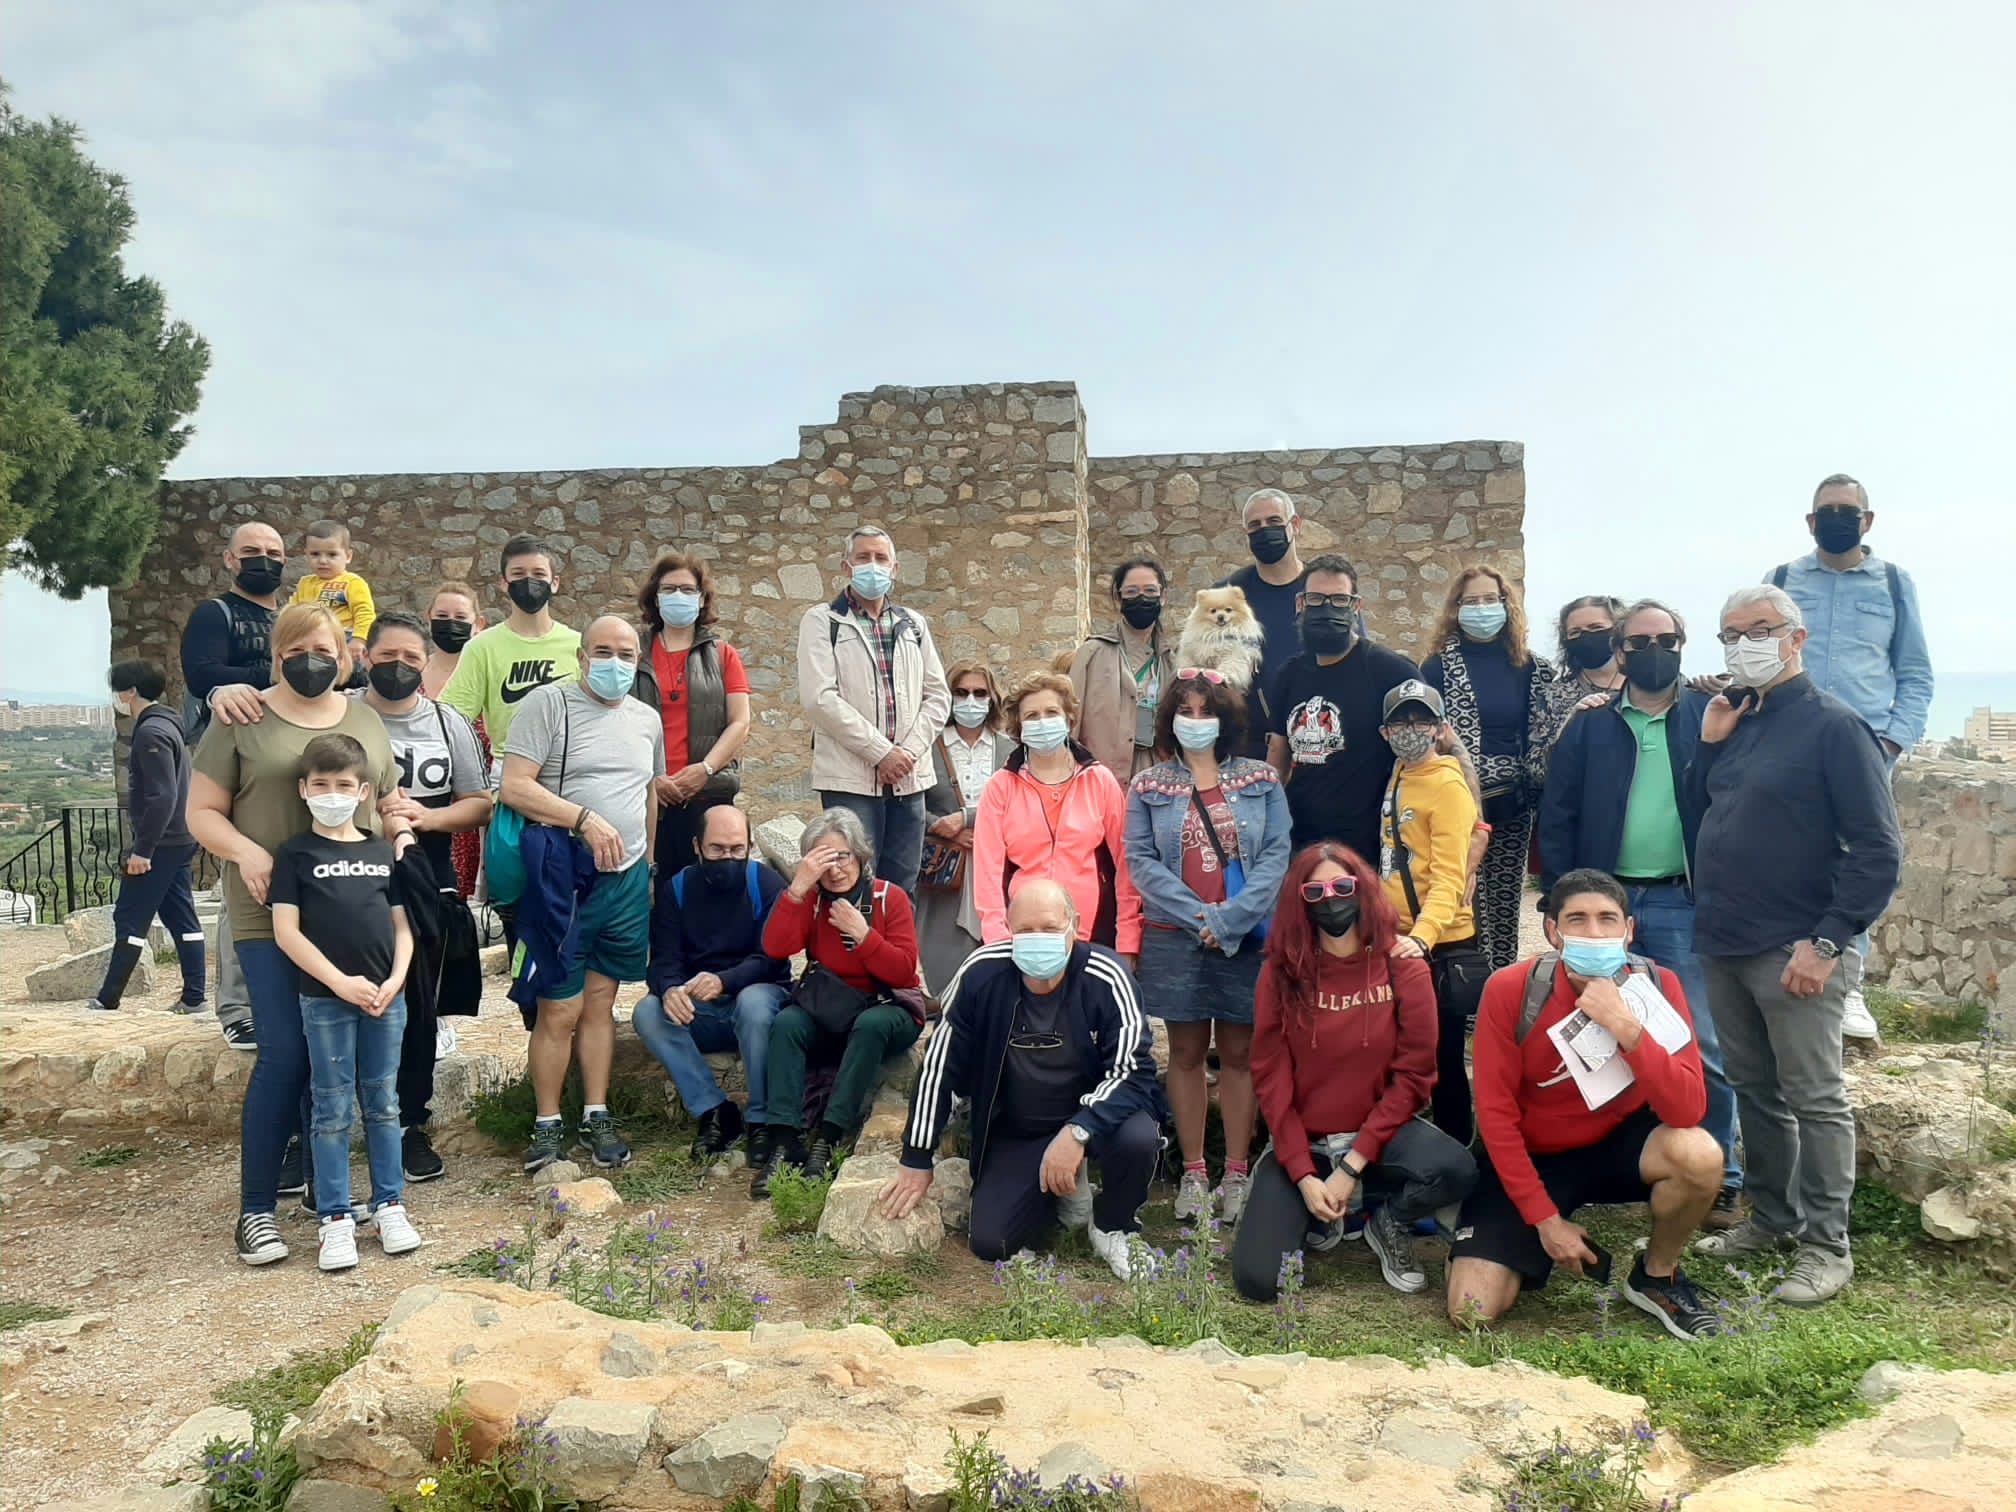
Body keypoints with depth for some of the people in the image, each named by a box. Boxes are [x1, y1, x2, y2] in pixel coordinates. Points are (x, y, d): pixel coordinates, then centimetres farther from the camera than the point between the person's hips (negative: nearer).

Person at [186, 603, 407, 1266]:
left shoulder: (366, 721, 15)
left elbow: (390, 806, 22)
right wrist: (246, 852, -17)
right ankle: (255, 1210, 2)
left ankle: (314, 1171, 23)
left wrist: (397, 826, 0)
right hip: (272, 913, -4)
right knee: (285, 1055, -10)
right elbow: (202, 811, 1)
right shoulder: (243, 720, 1)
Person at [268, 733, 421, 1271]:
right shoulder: (296, 854, -1)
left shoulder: (382, 852, 9)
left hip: (386, 998, 3)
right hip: (325, 999, -3)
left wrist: (396, 978, -5)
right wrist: (341, 982, -14)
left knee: (384, 1104, 11)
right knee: (332, 1109, 4)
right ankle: (334, 1219, 13)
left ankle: (389, 1205, 22)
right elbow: (286, 931, -7)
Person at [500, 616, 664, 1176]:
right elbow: (514, 787, -14)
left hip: (627, 879, 5)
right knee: (559, 1008, -1)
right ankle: (547, 1125, 13)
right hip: (563, 876, -5)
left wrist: (649, 867, 20)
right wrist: (585, 820, -20)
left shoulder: (647, 719, 13)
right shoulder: (549, 703, -6)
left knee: (600, 1000, 11)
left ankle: (597, 1118, 20)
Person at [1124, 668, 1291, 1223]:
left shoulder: (1261, 781, 4)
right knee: (1186, 1052, 8)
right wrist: (1198, 916, -14)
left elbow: (1276, 855, -4)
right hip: (1175, 938, 1)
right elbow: (1139, 860, -3)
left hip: (1247, 938, 0)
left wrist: (1230, 918, -15)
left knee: (1239, 1054, 6)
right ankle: (1193, 1171, 17)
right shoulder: (1147, 787, 5)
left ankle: (1236, 1173, 16)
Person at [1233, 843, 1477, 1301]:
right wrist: (1304, 1176, -16)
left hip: (1379, 1129, 0)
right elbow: (1272, 1079, -7)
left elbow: (1412, 1076, -10)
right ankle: (1320, 1217, 17)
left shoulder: (1403, 968, -7)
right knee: (1257, 1279, -17)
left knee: (1455, 1171, -32)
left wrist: (1351, 1166, -17)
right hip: (1302, 1140, 0)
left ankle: (1387, 1221, 3)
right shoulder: (1280, 972, -6)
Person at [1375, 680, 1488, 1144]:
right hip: (1398, 940, 8)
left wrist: (1422, 936, -34)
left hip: (1441, 945, -8)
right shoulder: (1399, 775, 11)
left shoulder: (1448, 785, -14)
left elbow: (1448, 877, -22)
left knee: (1443, 1058, 3)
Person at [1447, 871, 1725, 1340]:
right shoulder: (1510, 990, -20)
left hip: (1618, 1143, 2)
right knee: (1472, 1312, -16)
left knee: (1699, 1154, -32)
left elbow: (1688, 1112, -25)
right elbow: (1496, 1113, -15)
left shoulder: (1655, 985, -15)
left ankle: (1656, 1277, -1)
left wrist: (1628, 1030, -38)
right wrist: (1545, 1219, -16)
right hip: (1531, 1157, -1)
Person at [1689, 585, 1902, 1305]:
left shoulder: (1833, 727, -10)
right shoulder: (1737, 721, 12)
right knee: (1754, 1091, 16)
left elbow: (1879, 849, -14)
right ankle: (1772, 1217, 30)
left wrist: (1827, 942, -18)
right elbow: (1699, 808, 18)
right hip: (1724, 947, 7)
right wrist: (1710, 742, 3)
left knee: (1815, 1099, 2)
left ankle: (1826, 1245, 13)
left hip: (1793, 952, -7)